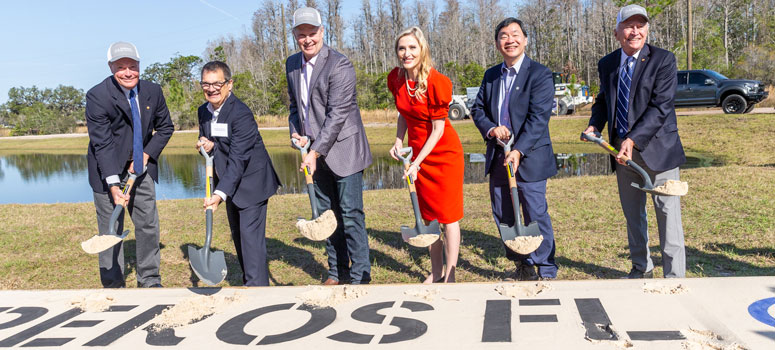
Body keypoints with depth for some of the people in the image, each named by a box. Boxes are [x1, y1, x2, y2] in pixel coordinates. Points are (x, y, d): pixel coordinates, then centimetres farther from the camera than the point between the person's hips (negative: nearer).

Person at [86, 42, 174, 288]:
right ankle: (113, 286, 15)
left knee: (148, 224, 7)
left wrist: (147, 155, -6)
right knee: (111, 229, 2)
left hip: (141, 166, 4)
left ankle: (150, 281, 21)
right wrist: (113, 185, -29)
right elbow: (103, 143, -22)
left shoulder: (153, 91, -5)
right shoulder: (97, 96, -18)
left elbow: (165, 127, 8)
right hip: (108, 170, -4)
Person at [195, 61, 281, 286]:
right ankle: (249, 280, 27)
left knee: (250, 232, -13)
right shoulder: (203, 111, 2)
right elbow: (206, 140, 16)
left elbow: (237, 160, -29)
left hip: (252, 181, -8)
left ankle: (257, 285, -6)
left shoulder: (241, 114, -24)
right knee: (237, 234, 14)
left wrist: (220, 194, -38)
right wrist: (207, 145, -11)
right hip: (230, 183, 8)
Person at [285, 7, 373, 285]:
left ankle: (360, 276, 6)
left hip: (343, 150, -7)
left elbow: (337, 115, -20)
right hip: (315, 152, 7)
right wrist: (296, 133, 0)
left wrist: (316, 152, -22)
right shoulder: (292, 65, 8)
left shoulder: (339, 65, -15)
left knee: (351, 215, -4)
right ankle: (338, 271, 25)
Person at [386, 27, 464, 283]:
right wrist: (398, 143, -1)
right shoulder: (396, 78, -3)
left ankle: (450, 276, 10)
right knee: (428, 214, 13)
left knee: (448, 215, 0)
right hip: (418, 152, 6)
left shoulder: (437, 82, -21)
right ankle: (436, 272, 26)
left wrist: (416, 163, -19)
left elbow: (438, 130, -18)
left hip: (443, 153, -6)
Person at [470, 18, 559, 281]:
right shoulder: (491, 75, 13)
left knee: (536, 216, -2)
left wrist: (518, 150, -25)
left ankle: (546, 272, 13)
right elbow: (478, 109, 12)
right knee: (503, 216, 13)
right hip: (497, 158, 6)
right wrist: (491, 128, -10)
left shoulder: (539, 74, -7)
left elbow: (538, 117, -16)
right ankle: (522, 266, 29)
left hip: (529, 158, -6)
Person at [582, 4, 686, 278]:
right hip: (622, 150, 5)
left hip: (657, 148, -5)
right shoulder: (607, 64, 8)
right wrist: (595, 124, 0)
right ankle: (641, 267, 33)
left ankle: (675, 276, 7)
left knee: (667, 212, -3)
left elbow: (661, 106, -16)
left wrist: (634, 139, -26)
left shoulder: (663, 60, -8)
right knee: (632, 214, 16)